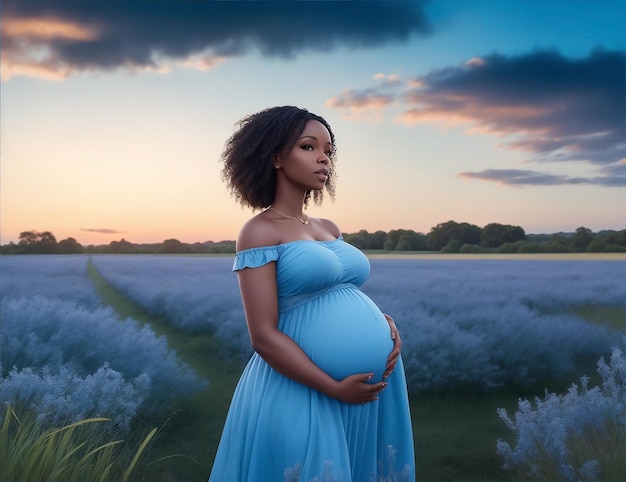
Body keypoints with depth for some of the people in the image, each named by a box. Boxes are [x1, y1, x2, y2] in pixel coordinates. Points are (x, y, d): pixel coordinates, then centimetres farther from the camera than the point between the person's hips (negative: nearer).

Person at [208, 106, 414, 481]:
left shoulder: (330, 229, 12)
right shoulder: (260, 232, -8)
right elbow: (264, 336, -14)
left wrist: (385, 322, -2)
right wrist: (335, 388, -17)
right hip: (305, 395, -7)